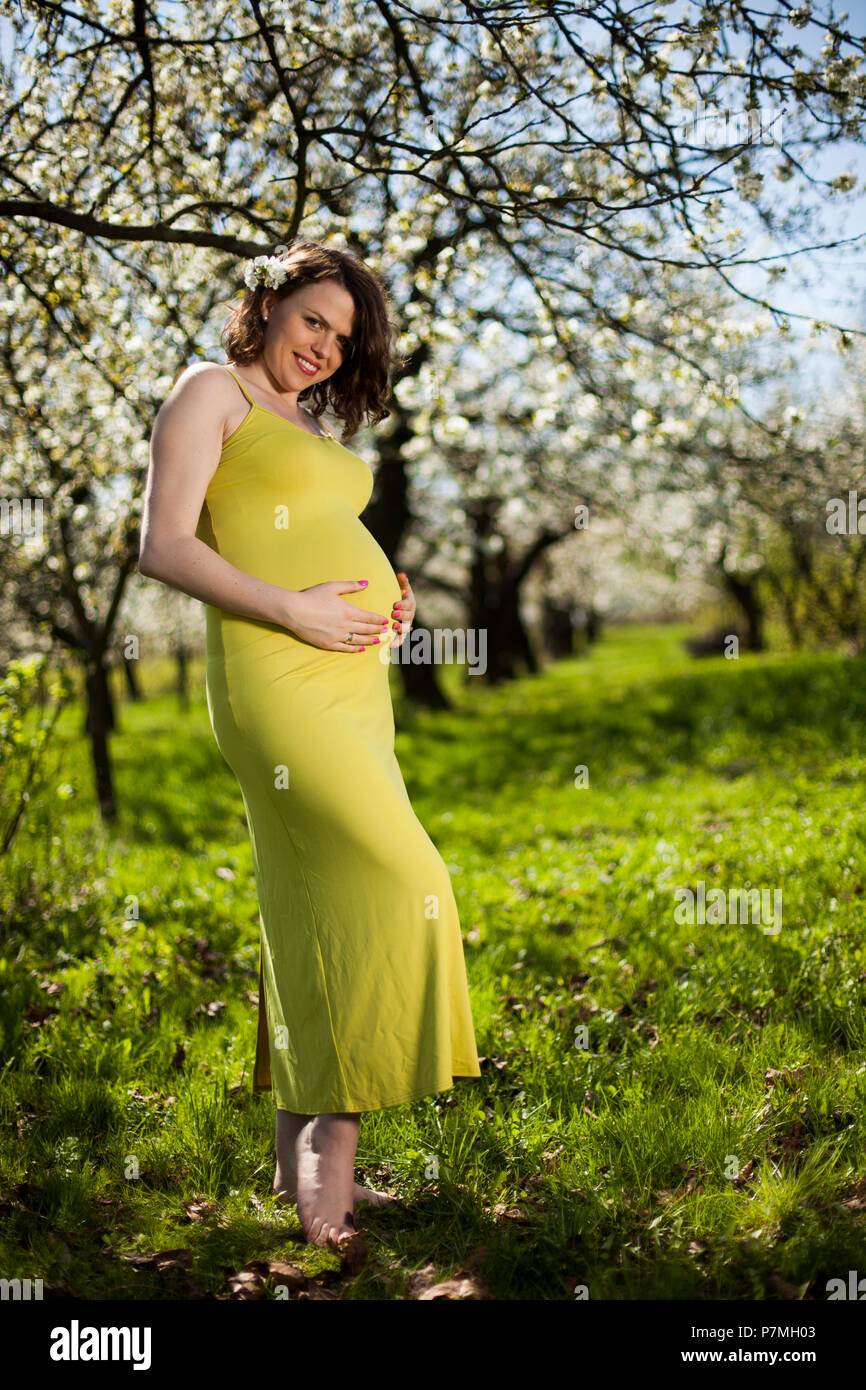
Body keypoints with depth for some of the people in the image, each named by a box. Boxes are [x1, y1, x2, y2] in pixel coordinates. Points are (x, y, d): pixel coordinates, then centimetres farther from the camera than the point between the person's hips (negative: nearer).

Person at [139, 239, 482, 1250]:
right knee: (399, 885, -16)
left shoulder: (312, 432, 25)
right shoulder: (213, 392, 1)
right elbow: (164, 548, -9)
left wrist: (385, 613, 8)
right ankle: (331, 1142, -9)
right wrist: (295, 610, -17)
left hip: (352, 683, 9)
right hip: (275, 682, -9)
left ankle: (298, 1157, 12)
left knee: (323, 910, 6)